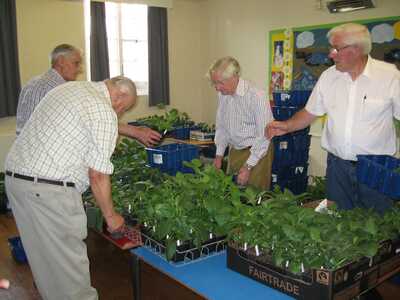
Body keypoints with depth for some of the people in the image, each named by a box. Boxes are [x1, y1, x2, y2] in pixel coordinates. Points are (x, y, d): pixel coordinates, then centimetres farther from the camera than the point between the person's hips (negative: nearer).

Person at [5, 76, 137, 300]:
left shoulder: (69, 88, 14)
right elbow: (98, 176, -12)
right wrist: (111, 216, 0)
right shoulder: (104, 112, -12)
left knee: (44, 257, 20)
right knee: (70, 262, 4)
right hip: (50, 191, -9)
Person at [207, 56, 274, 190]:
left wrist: (248, 166, -19)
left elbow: (264, 136, -20)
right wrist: (219, 155, 8)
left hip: (257, 151, -6)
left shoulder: (256, 97, -22)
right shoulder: (222, 94, 0)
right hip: (234, 151, 6)